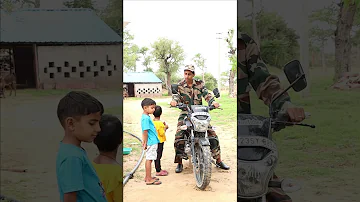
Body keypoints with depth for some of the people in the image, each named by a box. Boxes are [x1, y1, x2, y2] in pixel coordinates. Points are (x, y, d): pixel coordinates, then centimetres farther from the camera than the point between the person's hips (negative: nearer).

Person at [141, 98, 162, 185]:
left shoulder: (147, 117, 13)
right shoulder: (145, 118, -18)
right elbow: (145, 131, -20)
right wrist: (145, 143, -19)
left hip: (153, 142, 10)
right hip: (151, 142, -10)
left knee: (149, 159, 16)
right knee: (149, 159, -4)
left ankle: (147, 177, 26)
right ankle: (149, 179, 2)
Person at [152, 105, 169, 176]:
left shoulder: (153, 121, 4)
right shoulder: (160, 123, -22)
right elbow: (162, 133, -20)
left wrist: (163, 125, 10)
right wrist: (165, 127, -7)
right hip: (159, 141, -9)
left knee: (158, 155, 17)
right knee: (158, 155, -2)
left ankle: (159, 169, 27)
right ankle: (158, 171, 6)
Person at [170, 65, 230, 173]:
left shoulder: (199, 83, 4)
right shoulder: (180, 85, 2)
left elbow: (206, 94, -6)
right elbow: (176, 94, -11)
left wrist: (213, 102, -27)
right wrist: (174, 100, -36)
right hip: (185, 113, -1)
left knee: (212, 134, -6)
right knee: (178, 136, -18)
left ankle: (219, 160, 7)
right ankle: (179, 163, -3)